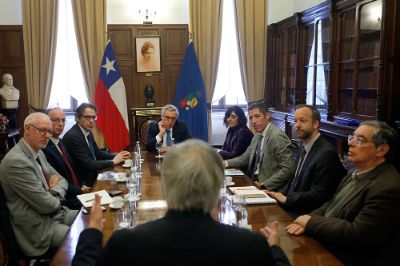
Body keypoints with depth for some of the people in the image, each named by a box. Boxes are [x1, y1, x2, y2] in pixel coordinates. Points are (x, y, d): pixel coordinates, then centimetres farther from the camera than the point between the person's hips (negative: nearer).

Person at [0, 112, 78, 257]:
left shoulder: (38, 152, 6)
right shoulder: (16, 161, -24)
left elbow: (61, 180, 13)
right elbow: (47, 204, -23)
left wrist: (55, 192, -10)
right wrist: (56, 196, -1)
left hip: (57, 212, 9)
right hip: (40, 228, -9)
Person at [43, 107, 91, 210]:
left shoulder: (60, 141, 13)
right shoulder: (44, 148, -17)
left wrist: (82, 186, 2)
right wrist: (80, 190, -13)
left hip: (77, 191, 9)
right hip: (64, 199, -8)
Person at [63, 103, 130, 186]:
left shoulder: (88, 133, 6)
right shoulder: (72, 136, -21)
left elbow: (97, 152, 14)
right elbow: (89, 164, -23)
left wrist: (117, 156, -2)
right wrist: (113, 161, -14)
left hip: (92, 176, 8)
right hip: (82, 183, -8)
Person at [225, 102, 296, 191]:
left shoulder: (277, 136, -17)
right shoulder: (257, 136, 10)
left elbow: (288, 169, -21)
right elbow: (245, 158, 16)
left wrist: (264, 185, -24)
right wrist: (225, 163, -1)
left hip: (270, 189, -8)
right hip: (254, 182, 8)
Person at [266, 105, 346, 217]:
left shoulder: (327, 153, -19)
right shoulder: (303, 148, 10)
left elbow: (317, 196, -20)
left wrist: (286, 199, -16)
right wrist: (280, 195, -1)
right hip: (291, 207, 8)